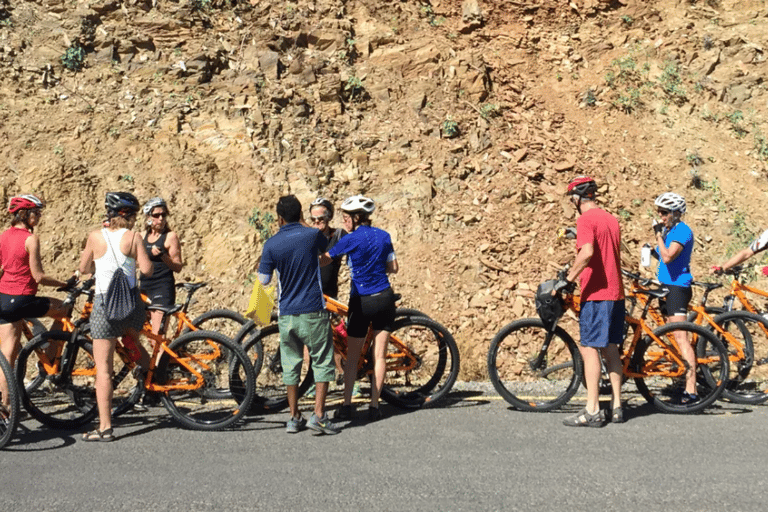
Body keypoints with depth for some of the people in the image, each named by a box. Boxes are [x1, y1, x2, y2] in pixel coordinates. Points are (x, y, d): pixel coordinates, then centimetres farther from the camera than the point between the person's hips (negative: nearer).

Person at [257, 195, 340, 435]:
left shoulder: (271, 244, -4)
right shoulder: (312, 235, -4)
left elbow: (263, 279, 2)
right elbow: (329, 249, 17)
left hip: (286, 313, 2)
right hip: (313, 311, -2)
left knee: (291, 364, 11)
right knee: (322, 361, 6)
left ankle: (294, 417, 15)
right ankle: (318, 415, -3)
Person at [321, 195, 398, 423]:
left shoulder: (351, 239, -12)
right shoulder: (384, 236, 4)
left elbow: (324, 260, -9)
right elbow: (393, 267, 8)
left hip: (362, 302, -4)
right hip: (385, 299, 4)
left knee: (352, 356, 7)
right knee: (379, 354, 6)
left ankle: (346, 405, 7)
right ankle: (374, 406, 7)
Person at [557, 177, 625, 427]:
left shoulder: (586, 219, -11)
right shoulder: (611, 219, 16)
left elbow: (587, 253, -27)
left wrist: (568, 279, -19)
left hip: (596, 294, -8)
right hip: (615, 293, 8)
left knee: (589, 349, -5)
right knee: (610, 349, 13)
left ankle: (592, 411, -6)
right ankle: (616, 406, 16)